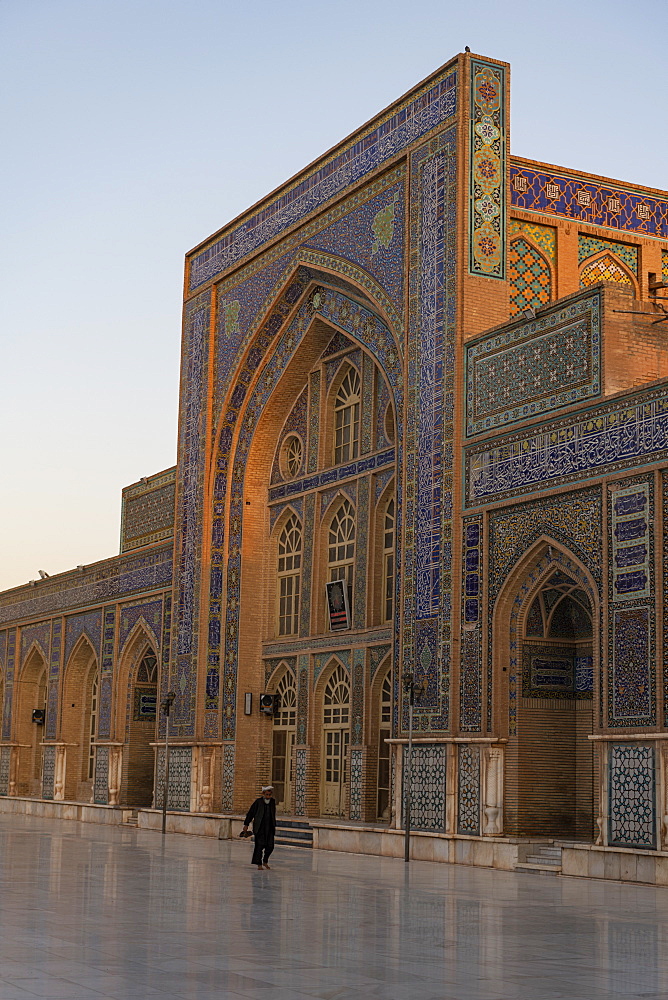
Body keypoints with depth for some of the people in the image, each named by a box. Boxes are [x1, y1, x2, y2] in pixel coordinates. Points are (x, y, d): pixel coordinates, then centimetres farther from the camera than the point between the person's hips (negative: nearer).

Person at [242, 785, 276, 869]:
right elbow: (250, 813, -1)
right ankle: (259, 864, 5)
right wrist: (246, 825, -1)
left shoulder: (273, 801, 8)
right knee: (260, 845, -4)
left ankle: (265, 861, 23)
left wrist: (274, 826, 22)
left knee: (270, 846, 1)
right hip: (259, 828, -4)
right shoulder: (258, 802, -5)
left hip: (269, 828, 4)